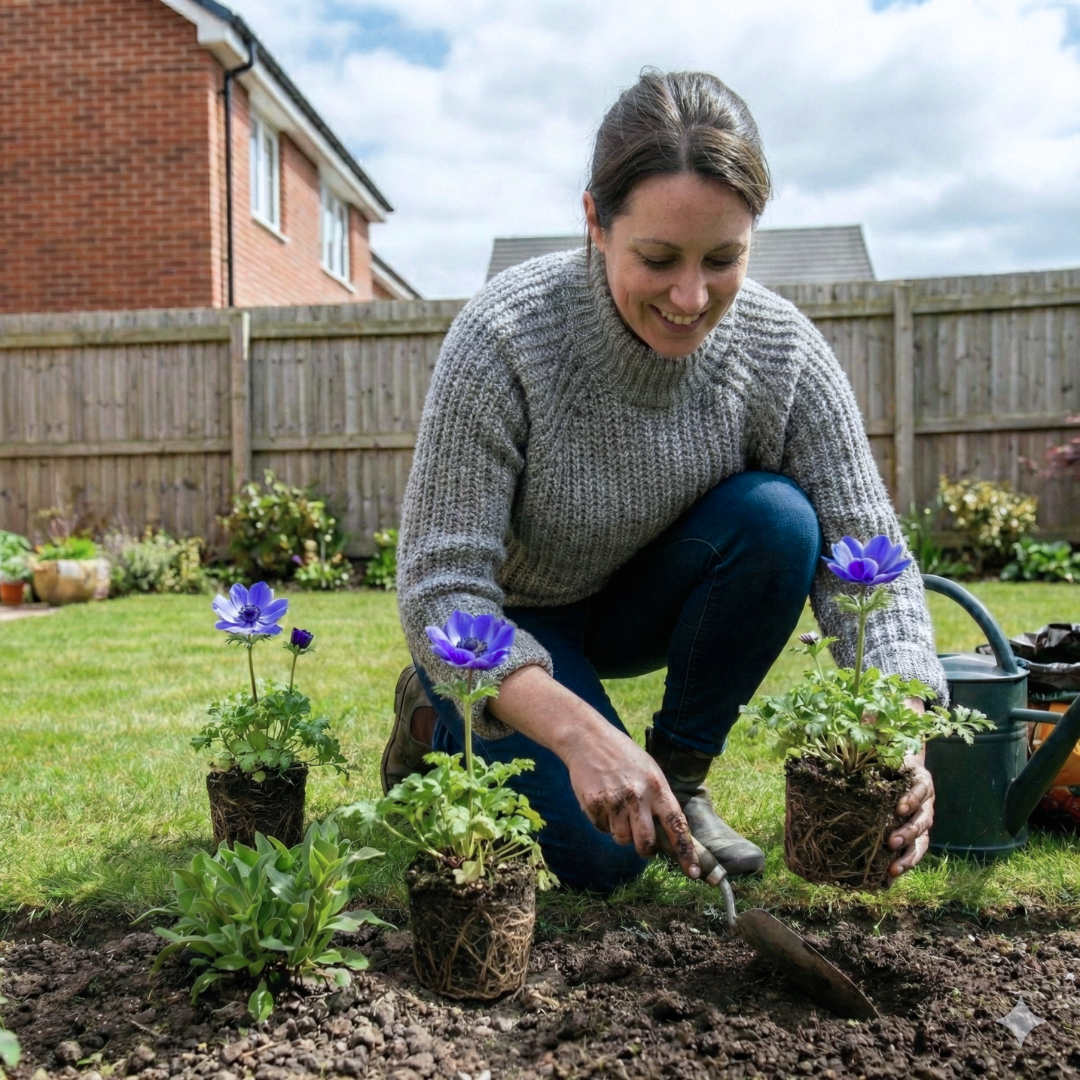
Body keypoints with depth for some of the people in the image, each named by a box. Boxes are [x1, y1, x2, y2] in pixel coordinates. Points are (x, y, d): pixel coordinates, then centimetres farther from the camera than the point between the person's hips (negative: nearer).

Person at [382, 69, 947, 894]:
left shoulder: (784, 353, -21)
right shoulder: (505, 338, -31)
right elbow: (442, 587, -31)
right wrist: (581, 732, -45)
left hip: (639, 600, 4)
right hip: (508, 621, -3)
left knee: (776, 517, -26)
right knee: (602, 852, -21)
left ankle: (680, 774, -5)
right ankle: (439, 720, 9)